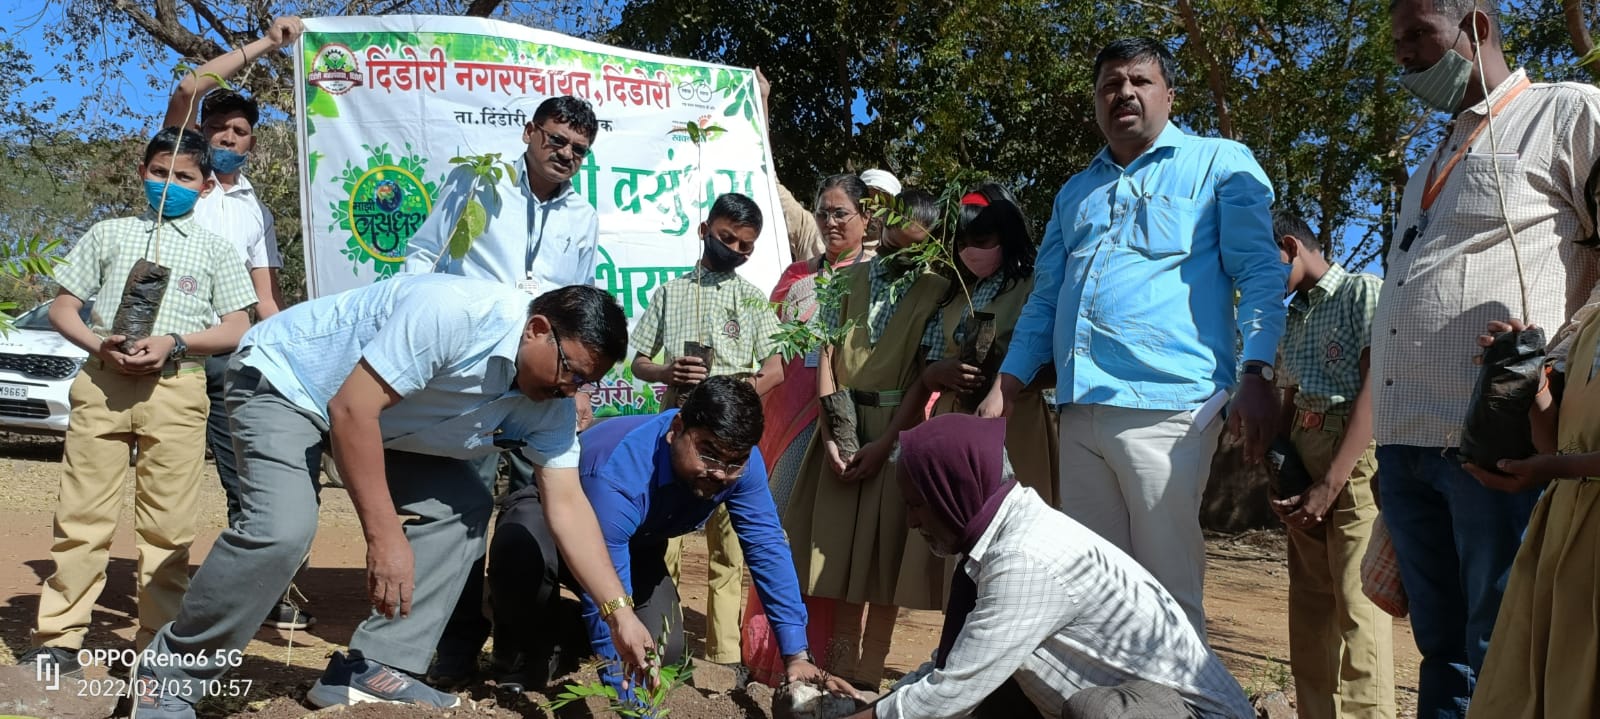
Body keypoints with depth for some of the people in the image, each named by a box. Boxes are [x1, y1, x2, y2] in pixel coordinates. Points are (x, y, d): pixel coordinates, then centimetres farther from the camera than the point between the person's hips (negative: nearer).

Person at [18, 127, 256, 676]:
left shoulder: (214, 249, 12)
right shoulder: (108, 234, 15)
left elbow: (236, 329, 6)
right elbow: (62, 306, 14)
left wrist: (173, 343, -11)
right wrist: (98, 344, -7)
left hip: (176, 389, -1)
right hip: (102, 381, 1)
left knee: (168, 523, 0)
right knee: (82, 512, 0)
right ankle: (59, 638, 9)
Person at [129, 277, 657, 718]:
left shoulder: (550, 404, -12)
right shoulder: (453, 312, -35)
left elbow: (567, 504, -14)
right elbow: (351, 408, -34)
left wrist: (620, 614, -22)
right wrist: (385, 536, -35)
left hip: (385, 420, 8)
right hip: (285, 377, -7)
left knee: (464, 507, -4)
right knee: (285, 528, -27)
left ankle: (371, 669, -1)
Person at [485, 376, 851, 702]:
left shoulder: (740, 461, -26)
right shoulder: (617, 479, -44)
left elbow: (767, 548, -20)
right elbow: (609, 601, -44)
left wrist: (797, 655, -24)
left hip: (634, 544, 6)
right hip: (548, 515, -5)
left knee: (664, 650, -12)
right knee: (525, 553, -41)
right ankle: (527, 646, -7)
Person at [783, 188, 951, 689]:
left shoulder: (936, 293, 1)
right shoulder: (849, 280, 11)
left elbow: (927, 377, -6)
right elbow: (827, 356, 6)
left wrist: (883, 442, -14)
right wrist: (831, 435, -5)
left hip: (898, 429, -3)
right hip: (843, 424, 3)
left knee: (885, 546, 1)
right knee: (840, 545, 5)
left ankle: (868, 673, 9)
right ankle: (838, 667, 14)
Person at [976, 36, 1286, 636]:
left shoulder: (1220, 163, 7)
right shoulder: (1075, 192, 24)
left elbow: (1260, 273, 0)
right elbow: (1045, 299, 24)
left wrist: (1256, 377, -14)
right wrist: (1004, 388, 14)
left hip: (1168, 404, -6)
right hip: (1081, 410, 6)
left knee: (1168, 587, -3)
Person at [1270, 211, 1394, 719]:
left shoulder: (1363, 292, -3)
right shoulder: (1292, 318, 20)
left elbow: (1376, 390, -13)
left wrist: (1330, 484, -18)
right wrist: (1277, 480, 3)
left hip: (1356, 458, -7)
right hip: (1304, 463, 8)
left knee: (1355, 606, -12)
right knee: (1309, 605, 7)